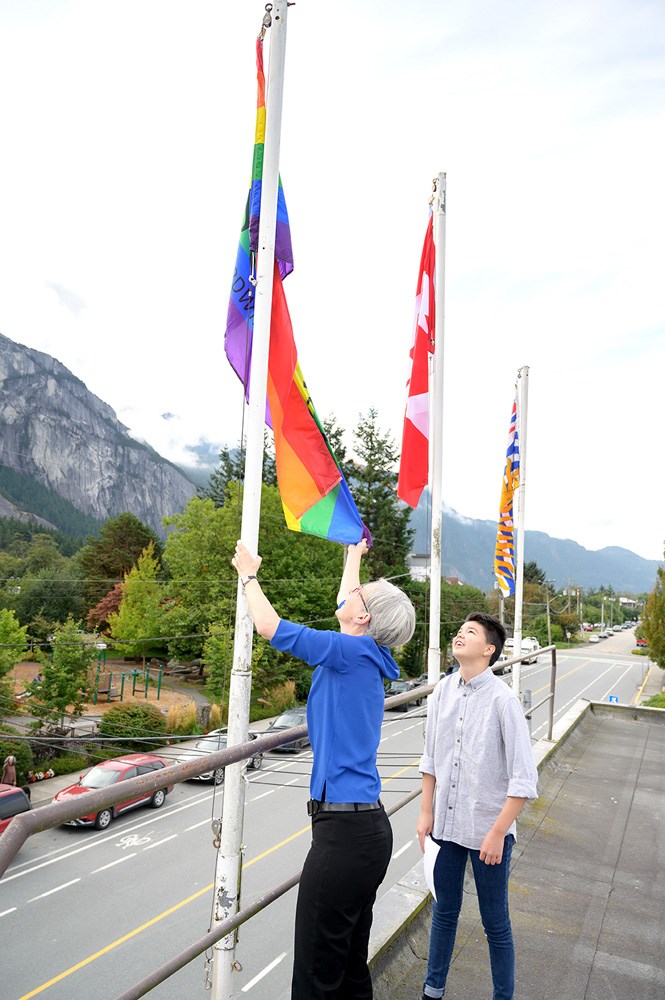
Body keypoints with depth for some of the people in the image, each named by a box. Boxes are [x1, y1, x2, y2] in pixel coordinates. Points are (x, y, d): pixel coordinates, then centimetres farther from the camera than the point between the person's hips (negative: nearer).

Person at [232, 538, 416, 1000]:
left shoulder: (354, 652, -15)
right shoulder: (366, 655, 7)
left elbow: (270, 626, -13)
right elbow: (346, 603, 27)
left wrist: (248, 573, 4)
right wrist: (354, 553, 41)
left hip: (345, 829, -9)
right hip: (368, 826, 9)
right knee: (352, 961, 20)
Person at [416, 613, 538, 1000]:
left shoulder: (502, 699, -18)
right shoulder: (443, 691, -2)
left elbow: (524, 777, -15)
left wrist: (498, 832, -14)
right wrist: (426, 812, 8)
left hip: (487, 829, -5)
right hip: (447, 823, 5)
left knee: (496, 924, 13)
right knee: (445, 912, 22)